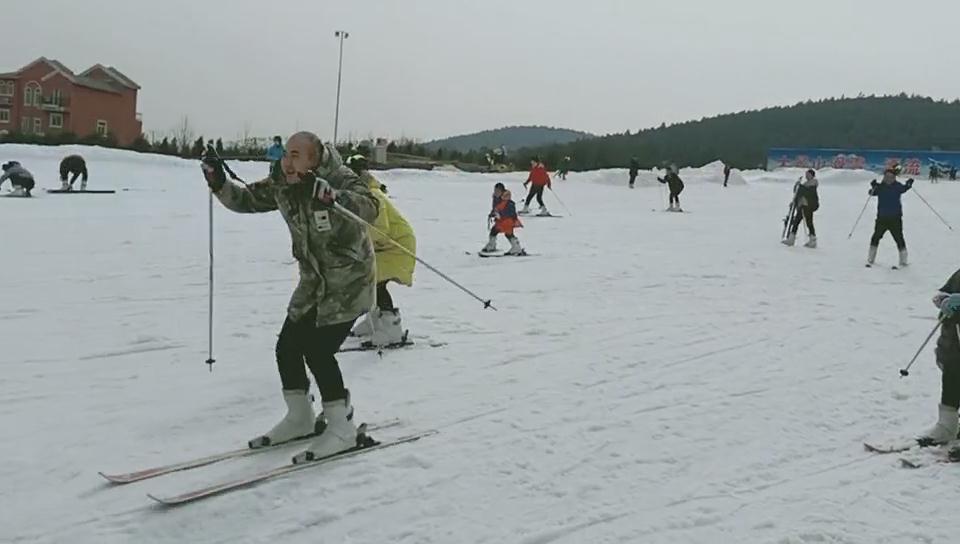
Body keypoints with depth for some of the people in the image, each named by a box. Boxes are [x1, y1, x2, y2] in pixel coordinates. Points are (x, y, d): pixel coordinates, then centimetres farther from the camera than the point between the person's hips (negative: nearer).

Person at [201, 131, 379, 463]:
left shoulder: (340, 180, -22)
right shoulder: (281, 185, -3)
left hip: (349, 281, -7)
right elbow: (246, 200, 4)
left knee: (318, 350, -14)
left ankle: (342, 428, 0)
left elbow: (369, 208, -37)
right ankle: (300, 418, 25)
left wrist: (331, 196, -53)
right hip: (314, 282, 7)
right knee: (287, 346, 4)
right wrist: (219, 184, -15)